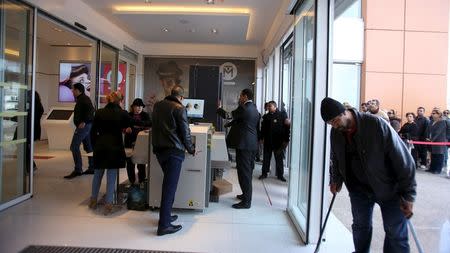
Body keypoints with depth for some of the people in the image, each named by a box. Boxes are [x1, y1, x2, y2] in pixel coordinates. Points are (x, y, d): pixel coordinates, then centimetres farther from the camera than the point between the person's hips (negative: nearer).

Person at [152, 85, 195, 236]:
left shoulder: (158, 105, 12)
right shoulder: (179, 109, -9)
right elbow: (185, 133, -8)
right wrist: (191, 150, 6)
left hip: (158, 149, 7)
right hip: (173, 151, -7)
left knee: (168, 182, 20)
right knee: (170, 185, -4)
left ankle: (166, 215, 27)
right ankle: (164, 225, -2)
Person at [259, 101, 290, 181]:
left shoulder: (282, 115, -4)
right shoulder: (266, 116, 7)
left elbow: (287, 128, -6)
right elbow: (263, 128, 12)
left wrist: (286, 140, -11)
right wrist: (261, 138, 5)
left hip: (278, 142, -3)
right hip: (267, 141, 3)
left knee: (279, 159, 6)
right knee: (266, 158, 9)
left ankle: (280, 175, 16)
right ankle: (264, 173, 18)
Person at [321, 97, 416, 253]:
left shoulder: (377, 125, -26)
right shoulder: (335, 133, -8)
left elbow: (403, 159, -21)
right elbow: (335, 158, 12)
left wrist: (408, 195, -19)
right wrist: (335, 179, 3)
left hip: (389, 188, -4)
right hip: (358, 188, 4)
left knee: (396, 233, 2)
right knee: (360, 226, 14)